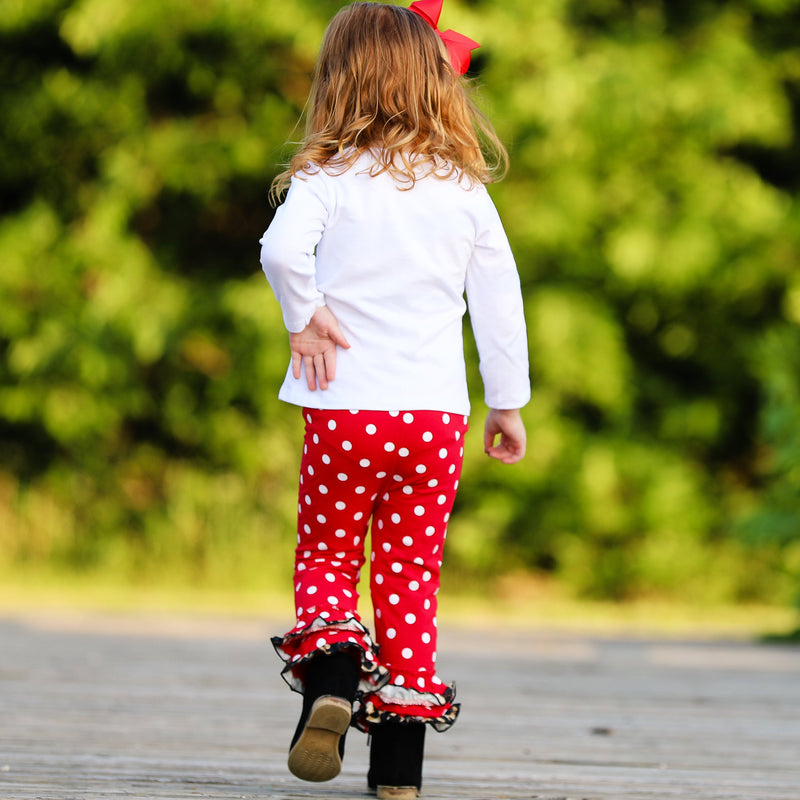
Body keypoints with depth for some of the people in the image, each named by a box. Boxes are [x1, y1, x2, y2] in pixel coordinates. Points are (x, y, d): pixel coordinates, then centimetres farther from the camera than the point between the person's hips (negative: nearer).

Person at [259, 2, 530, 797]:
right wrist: (508, 403, 18)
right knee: (411, 572, 7)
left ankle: (331, 670, -17)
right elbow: (498, 299, 9)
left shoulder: (329, 179, -4)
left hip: (347, 406, -2)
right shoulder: (466, 191, 5)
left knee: (325, 554, 13)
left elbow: (284, 248, -23)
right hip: (437, 411, 2)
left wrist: (304, 320, -5)